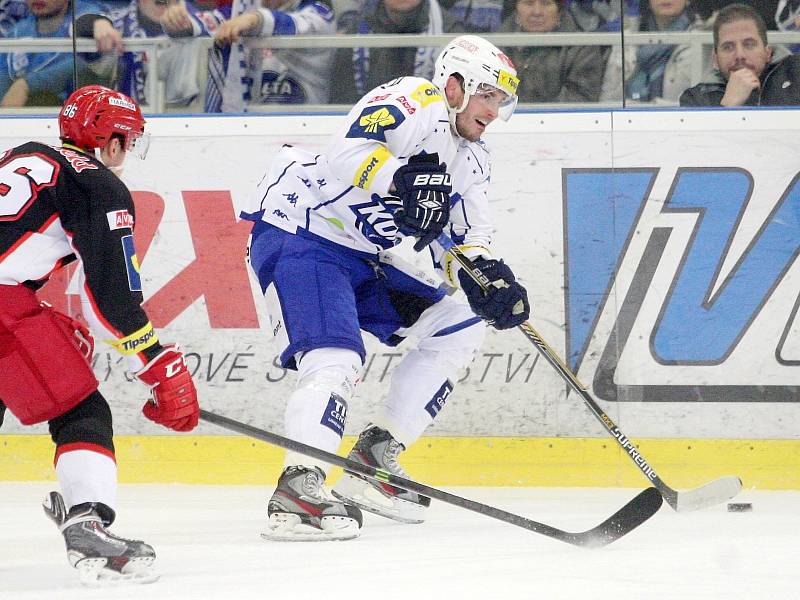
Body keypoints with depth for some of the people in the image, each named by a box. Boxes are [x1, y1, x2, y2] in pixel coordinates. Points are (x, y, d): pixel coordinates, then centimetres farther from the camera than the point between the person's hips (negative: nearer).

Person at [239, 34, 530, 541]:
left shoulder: (471, 160, 13)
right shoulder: (414, 102, -15)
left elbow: (469, 244, 8)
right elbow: (348, 155, -31)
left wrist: (491, 279, -13)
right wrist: (401, 180, -48)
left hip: (362, 259, 10)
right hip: (300, 238, -10)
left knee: (461, 328, 8)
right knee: (337, 360, -27)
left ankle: (375, 458, 6)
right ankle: (297, 491, -35)